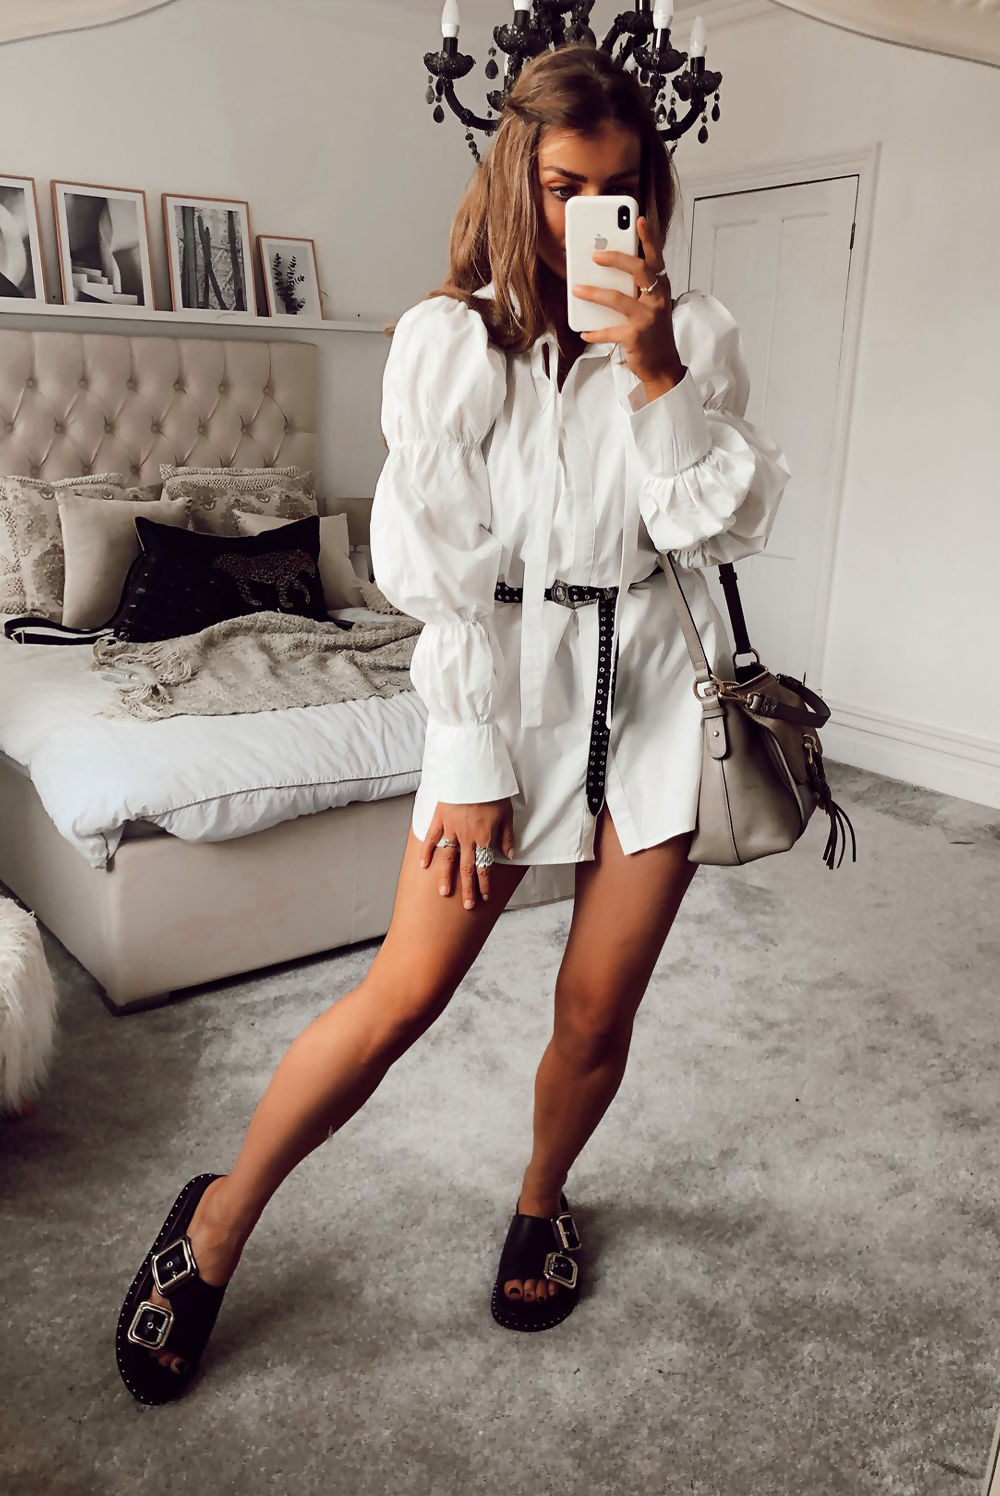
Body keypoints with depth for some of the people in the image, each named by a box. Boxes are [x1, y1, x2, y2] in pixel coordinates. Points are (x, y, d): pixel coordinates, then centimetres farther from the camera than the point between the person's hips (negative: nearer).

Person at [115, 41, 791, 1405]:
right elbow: (442, 568, -8)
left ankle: (542, 1197, 37)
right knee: (402, 997, -3)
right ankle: (222, 1217, 20)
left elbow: (728, 528, -3)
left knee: (598, 1012, 7)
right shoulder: (449, 338, -4)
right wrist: (471, 764, -9)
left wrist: (658, 375, -15)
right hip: (508, 681, -2)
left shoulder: (693, 330, 4)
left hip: (653, 687, 3)